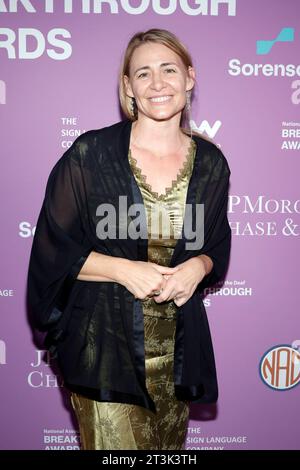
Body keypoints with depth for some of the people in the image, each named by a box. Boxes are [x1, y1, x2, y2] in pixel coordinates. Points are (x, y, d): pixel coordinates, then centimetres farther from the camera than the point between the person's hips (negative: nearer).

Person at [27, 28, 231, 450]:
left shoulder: (210, 163, 3)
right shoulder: (91, 153, -7)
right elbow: (52, 249, -5)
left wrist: (198, 266, -9)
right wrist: (123, 269, -17)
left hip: (178, 349, 4)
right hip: (104, 345, -3)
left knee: (169, 450, 17)